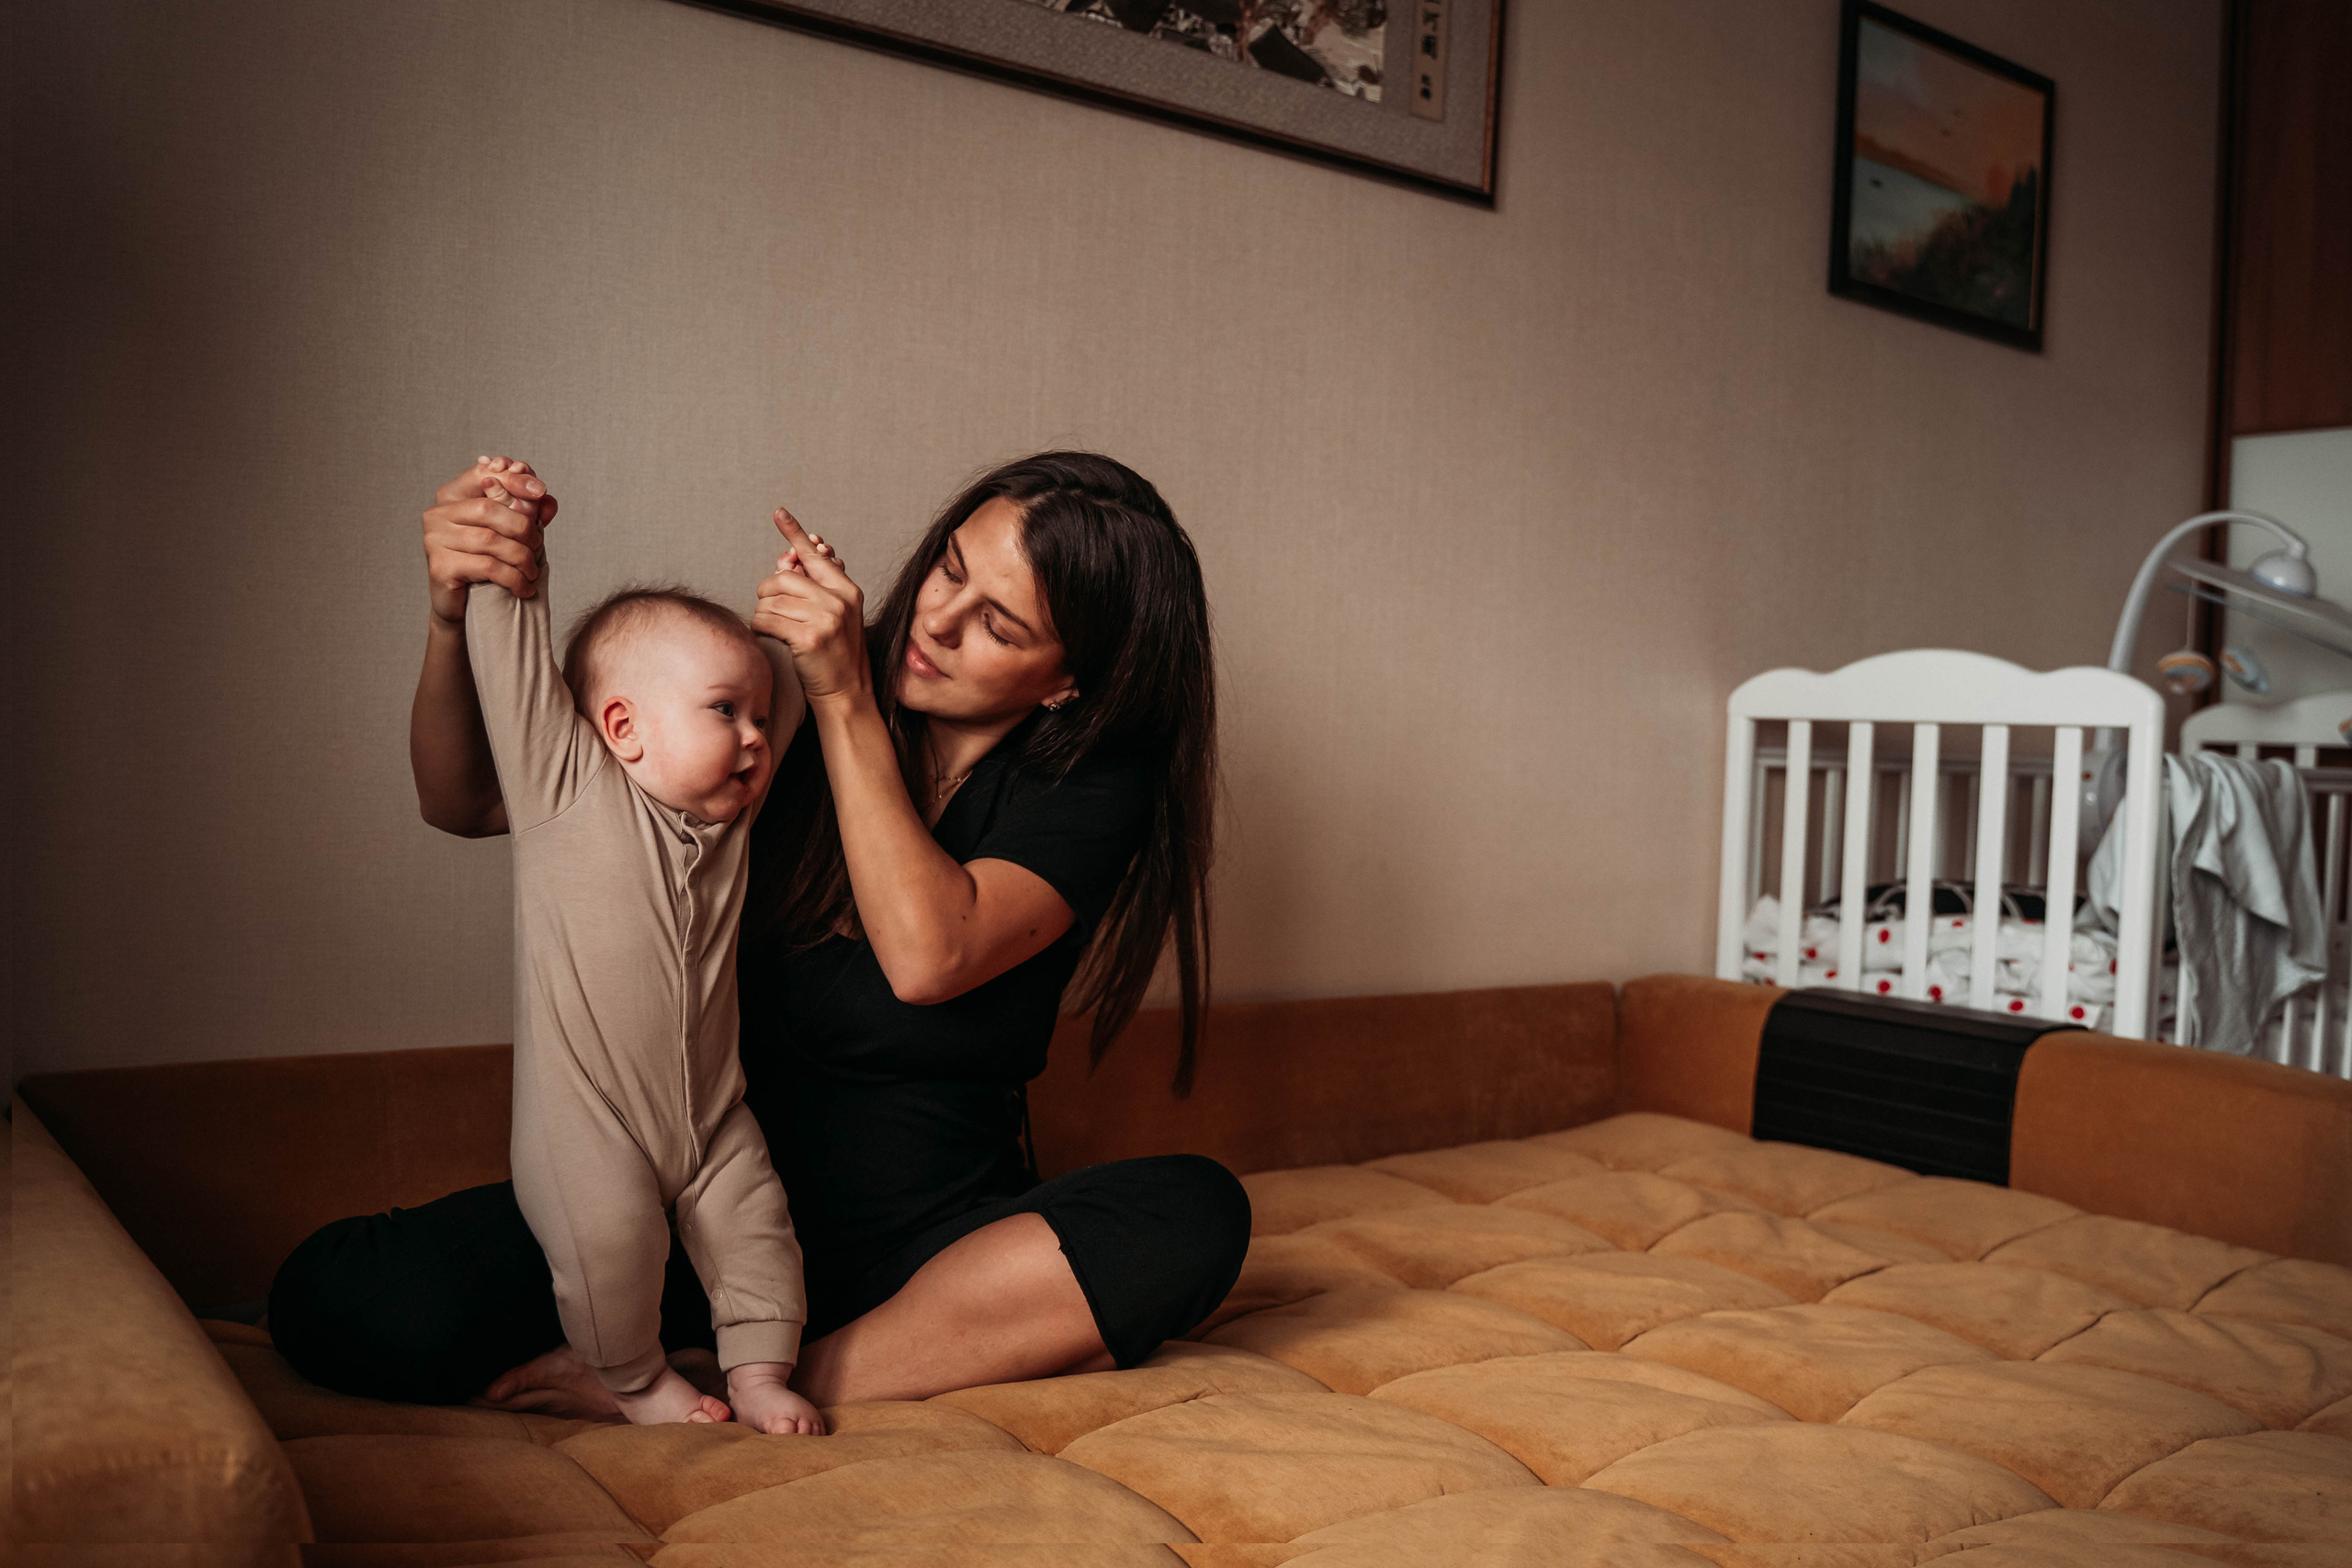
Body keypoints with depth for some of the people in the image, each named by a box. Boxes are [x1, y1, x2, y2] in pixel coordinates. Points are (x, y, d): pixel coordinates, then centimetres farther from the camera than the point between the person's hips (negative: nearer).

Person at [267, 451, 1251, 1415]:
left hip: (928, 1239, -1)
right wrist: (456, 617, -21)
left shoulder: (1094, 781, -7)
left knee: (1197, 1215, -30)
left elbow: (927, 956, -26)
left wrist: (845, 700, -24)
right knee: (350, 1304, -20)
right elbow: (464, 803, -3)